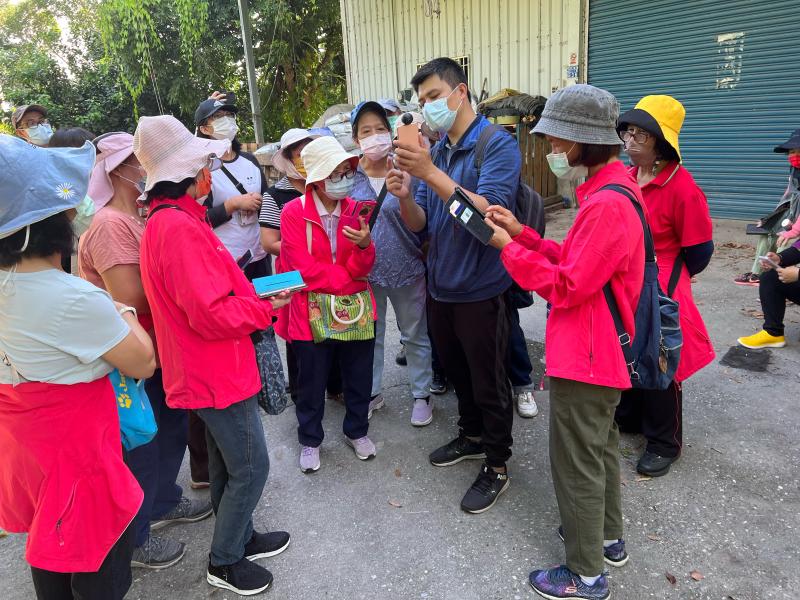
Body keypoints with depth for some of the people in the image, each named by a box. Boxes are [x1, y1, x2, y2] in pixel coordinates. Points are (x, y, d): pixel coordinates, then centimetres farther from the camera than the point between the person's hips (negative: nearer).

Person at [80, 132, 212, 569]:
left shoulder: (136, 219, 9)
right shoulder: (110, 224, -22)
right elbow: (131, 297, -28)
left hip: (156, 348, 9)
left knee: (172, 427, 22)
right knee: (141, 445, 6)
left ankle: (163, 502, 44)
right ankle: (131, 540, 26)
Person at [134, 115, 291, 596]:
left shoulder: (166, 221, 10)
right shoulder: (180, 228, -23)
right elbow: (213, 315, -26)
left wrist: (249, 294, 5)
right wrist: (267, 307, -13)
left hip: (208, 369, 10)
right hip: (218, 373, -10)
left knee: (225, 463, 22)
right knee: (250, 467, 4)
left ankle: (240, 537, 39)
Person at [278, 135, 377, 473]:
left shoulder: (355, 209, 1)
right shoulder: (294, 212, -11)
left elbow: (362, 267, -7)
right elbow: (306, 270, -16)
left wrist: (365, 245, -28)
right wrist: (350, 279, -11)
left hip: (356, 308, 4)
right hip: (313, 312, -3)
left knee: (359, 377, 15)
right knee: (312, 382, 11)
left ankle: (356, 431, 39)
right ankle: (310, 440, 33)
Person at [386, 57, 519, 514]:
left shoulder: (499, 146, -13)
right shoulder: (434, 152, 6)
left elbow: (489, 214, -27)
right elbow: (420, 224, 6)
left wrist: (431, 173, -32)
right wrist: (405, 196, -16)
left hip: (481, 292, -7)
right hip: (441, 287, 7)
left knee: (488, 384, 8)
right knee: (458, 373, 23)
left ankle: (497, 468, 27)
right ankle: (472, 437, 45)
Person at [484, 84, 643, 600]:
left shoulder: (608, 204, -25)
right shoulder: (609, 189, 8)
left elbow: (565, 287, -24)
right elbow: (575, 262, 10)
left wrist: (508, 248, -15)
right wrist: (523, 233, 3)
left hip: (586, 356, -11)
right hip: (600, 349, 11)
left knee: (576, 463, 4)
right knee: (601, 446, 24)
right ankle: (607, 536, 43)